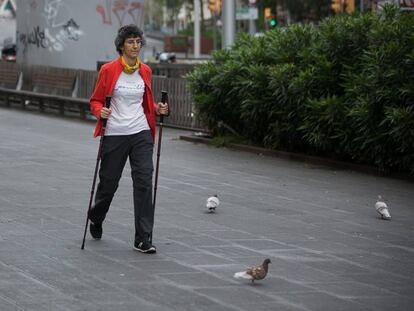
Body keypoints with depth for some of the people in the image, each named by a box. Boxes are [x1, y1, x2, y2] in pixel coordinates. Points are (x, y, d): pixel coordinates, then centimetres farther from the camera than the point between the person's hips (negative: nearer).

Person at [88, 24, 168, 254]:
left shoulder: (145, 71, 7)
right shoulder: (109, 70, -5)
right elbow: (95, 100, 1)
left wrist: (158, 109, -1)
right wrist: (101, 111, -20)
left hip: (141, 134, 3)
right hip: (115, 134, -3)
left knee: (144, 182, -10)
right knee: (109, 182, 9)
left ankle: (143, 239, -8)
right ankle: (95, 219, 42)